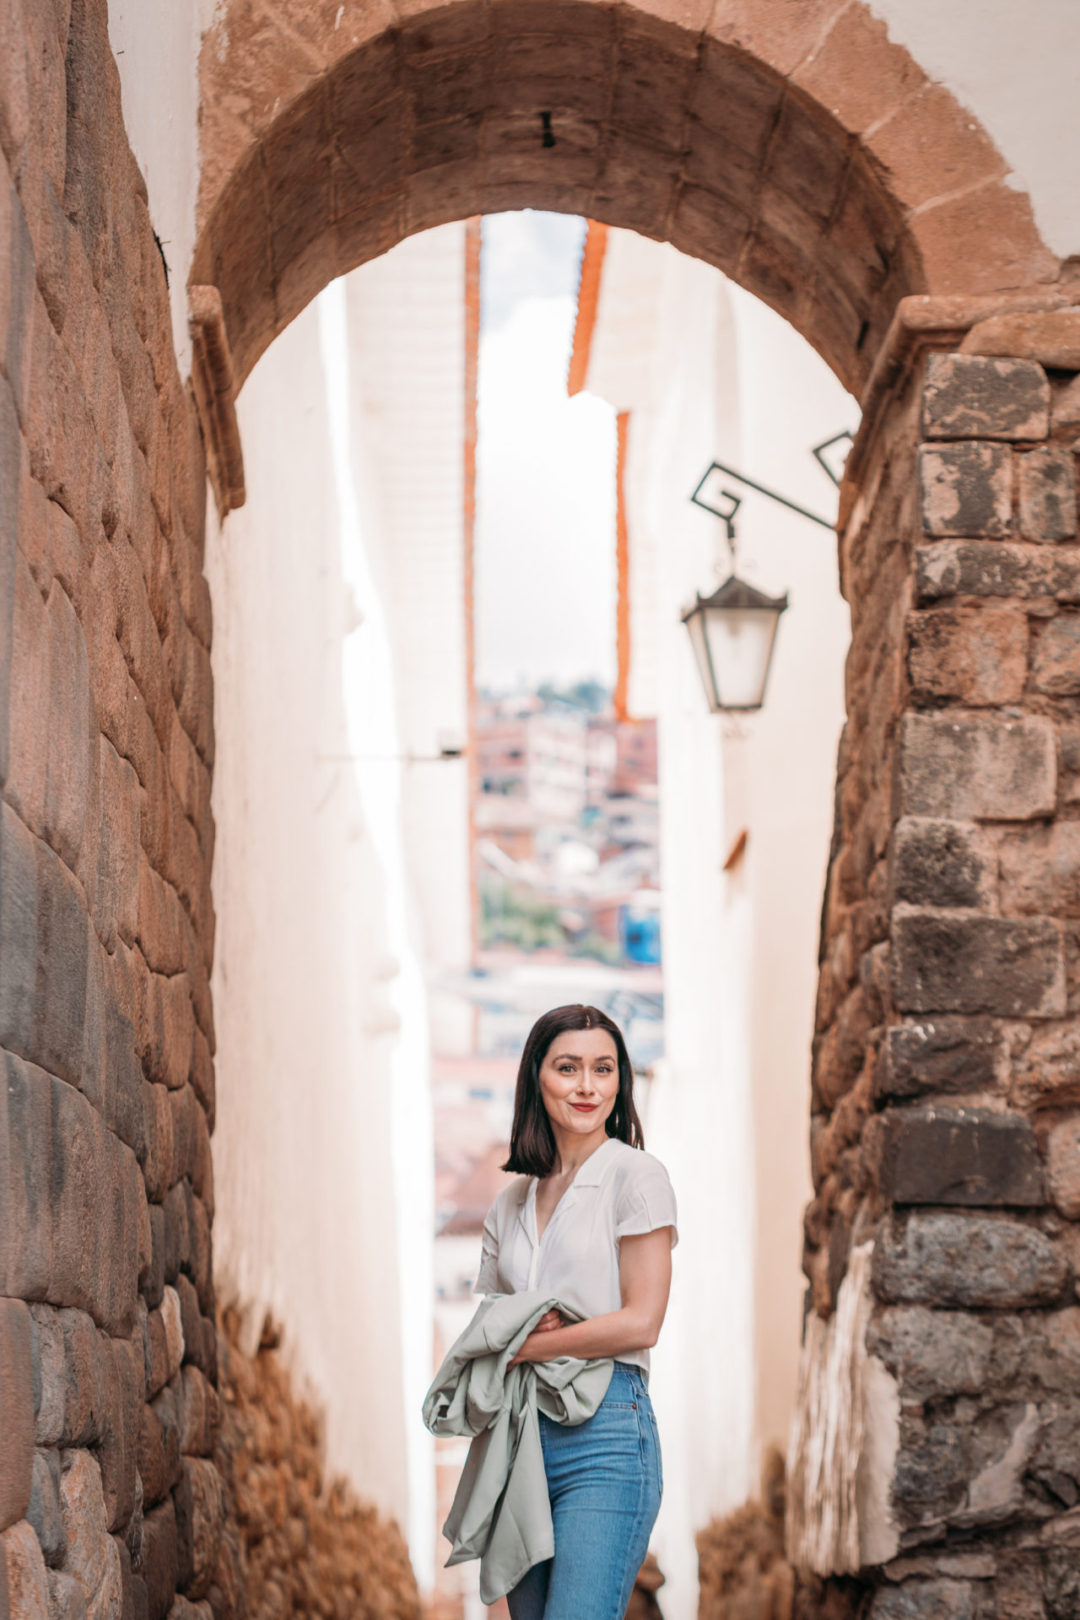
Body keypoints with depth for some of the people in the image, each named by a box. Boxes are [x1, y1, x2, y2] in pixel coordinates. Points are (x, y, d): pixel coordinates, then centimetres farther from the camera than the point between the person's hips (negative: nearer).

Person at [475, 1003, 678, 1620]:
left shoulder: (636, 1175, -2)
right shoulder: (511, 1203, 16)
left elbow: (641, 1322, -9)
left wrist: (518, 1347, -6)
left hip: (605, 1436, -6)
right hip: (519, 1439, 6)